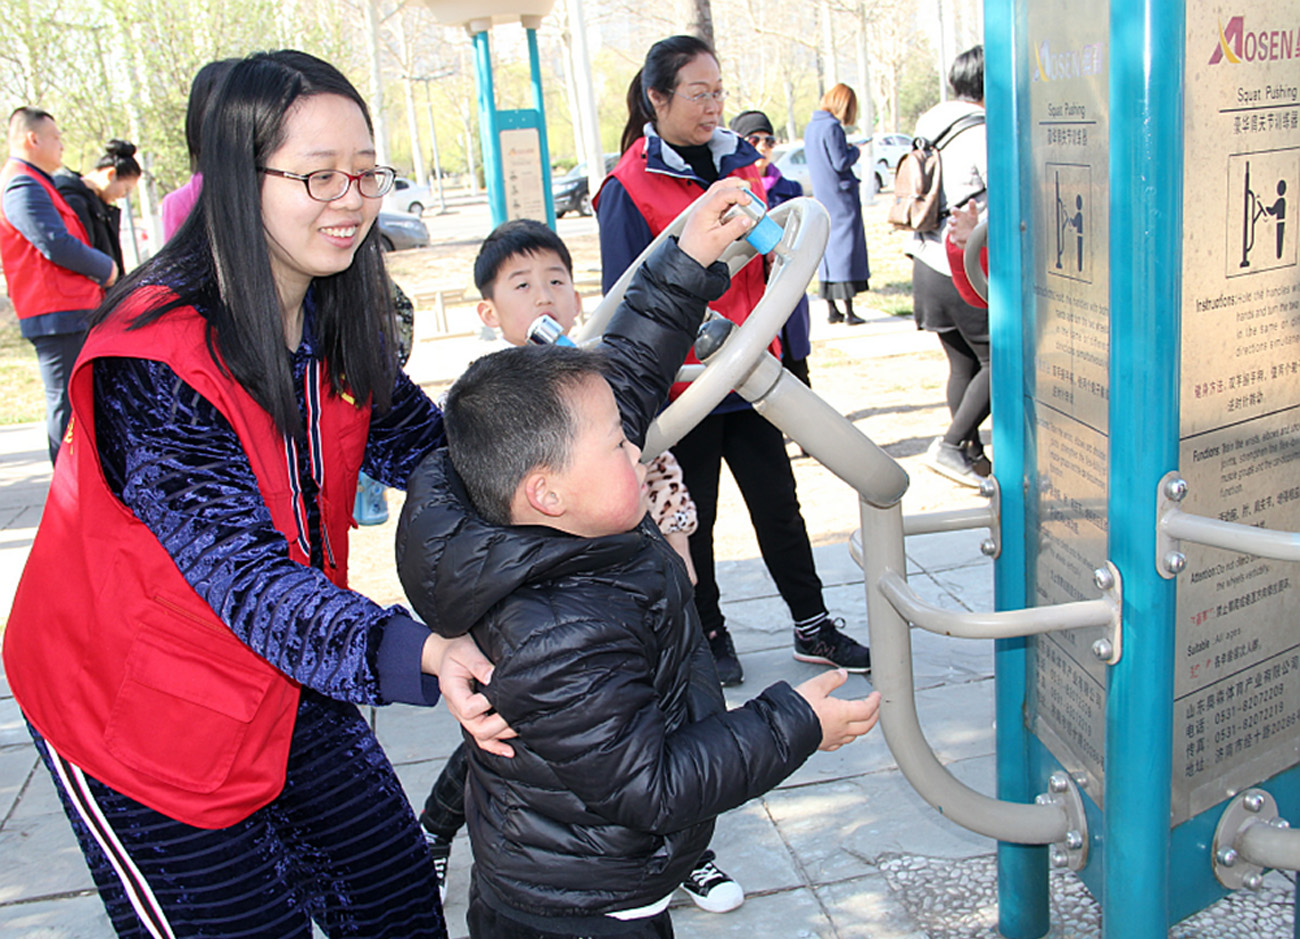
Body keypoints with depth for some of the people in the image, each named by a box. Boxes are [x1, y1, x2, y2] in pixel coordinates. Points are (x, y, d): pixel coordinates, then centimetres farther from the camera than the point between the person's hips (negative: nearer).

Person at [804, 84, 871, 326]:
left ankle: (832, 310, 13)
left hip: (821, 197, 8)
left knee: (827, 250, 10)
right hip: (840, 197, -8)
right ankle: (849, 311, -2)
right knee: (846, 249, -3)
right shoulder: (832, 127, -16)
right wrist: (856, 151, -1)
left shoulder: (810, 127, 10)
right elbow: (841, 162, -18)